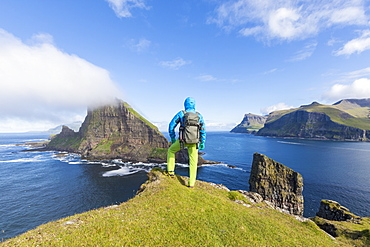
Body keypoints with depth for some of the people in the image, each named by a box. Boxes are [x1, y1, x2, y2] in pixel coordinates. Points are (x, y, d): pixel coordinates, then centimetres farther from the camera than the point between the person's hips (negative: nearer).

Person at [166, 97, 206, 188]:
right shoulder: (199, 115, 8)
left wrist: (173, 139, 12)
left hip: (183, 140, -2)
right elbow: (203, 130, 8)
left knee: (171, 151, 24)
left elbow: (171, 126, 2)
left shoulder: (181, 114, 1)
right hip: (194, 141, 2)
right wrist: (202, 143, 14)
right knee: (193, 161, 11)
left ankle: (170, 171, 24)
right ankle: (191, 183, 15)